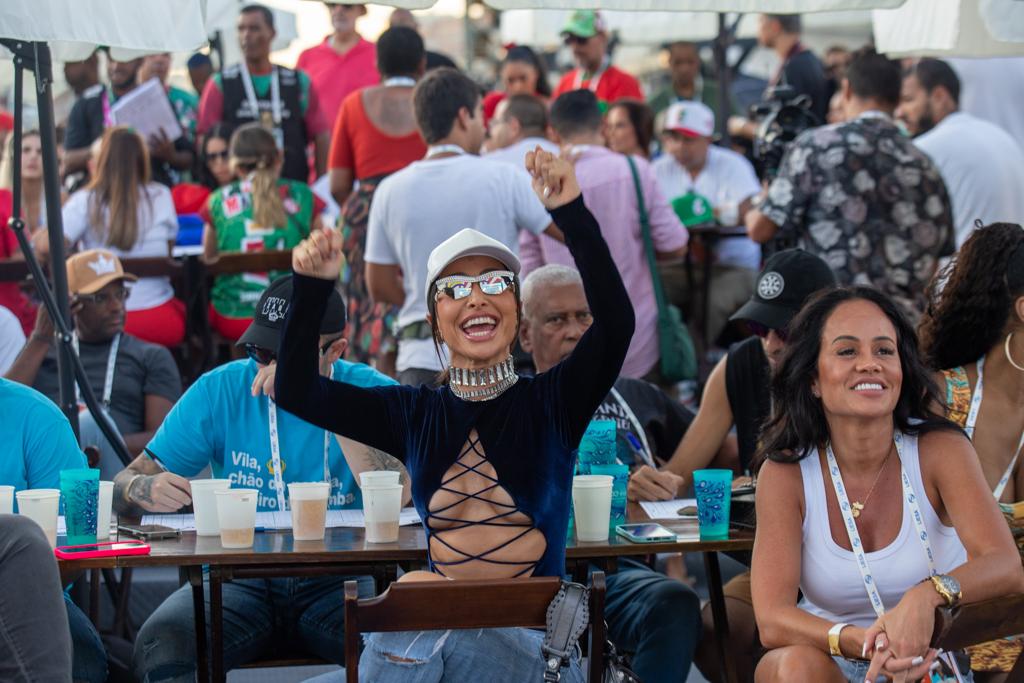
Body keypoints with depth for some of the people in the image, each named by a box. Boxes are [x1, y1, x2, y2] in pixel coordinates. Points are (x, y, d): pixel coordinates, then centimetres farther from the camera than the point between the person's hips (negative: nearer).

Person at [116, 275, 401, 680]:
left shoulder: (371, 392, 1)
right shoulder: (220, 390, 4)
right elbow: (125, 485, 5)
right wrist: (145, 490, -21)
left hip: (338, 582, -1)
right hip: (239, 581, 1)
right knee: (160, 646, -30)